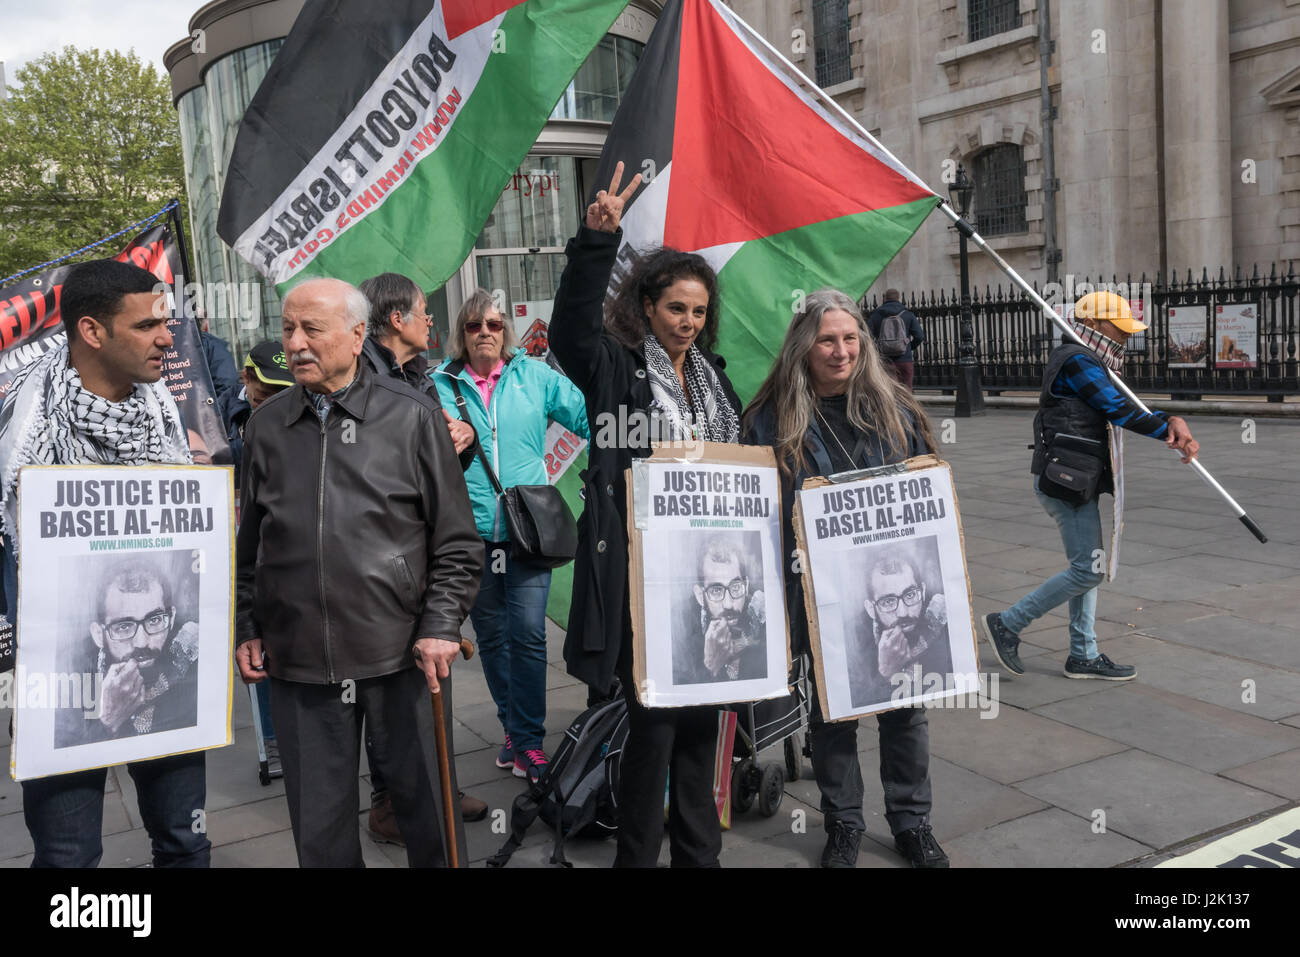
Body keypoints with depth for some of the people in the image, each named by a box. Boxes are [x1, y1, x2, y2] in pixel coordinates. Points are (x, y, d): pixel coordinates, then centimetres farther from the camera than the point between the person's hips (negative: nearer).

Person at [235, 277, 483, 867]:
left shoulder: (412, 417, -2)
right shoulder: (266, 425, 8)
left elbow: (456, 542, -1)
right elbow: (250, 545, 16)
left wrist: (440, 626, -8)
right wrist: (247, 629, 12)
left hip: (401, 655, -3)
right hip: (298, 662, 3)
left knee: (425, 804, 10)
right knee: (319, 824, 13)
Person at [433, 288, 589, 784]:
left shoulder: (535, 376, 5)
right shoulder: (440, 386, 4)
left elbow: (587, 418, 7)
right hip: (471, 531, 2)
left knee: (528, 632, -8)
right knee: (490, 636, 12)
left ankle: (528, 740, 3)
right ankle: (513, 726, 29)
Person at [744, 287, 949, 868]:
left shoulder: (893, 408, 4)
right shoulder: (774, 419, -3)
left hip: (895, 587, 2)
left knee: (904, 705, 11)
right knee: (831, 709, 11)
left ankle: (911, 821, 29)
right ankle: (843, 825, 28)